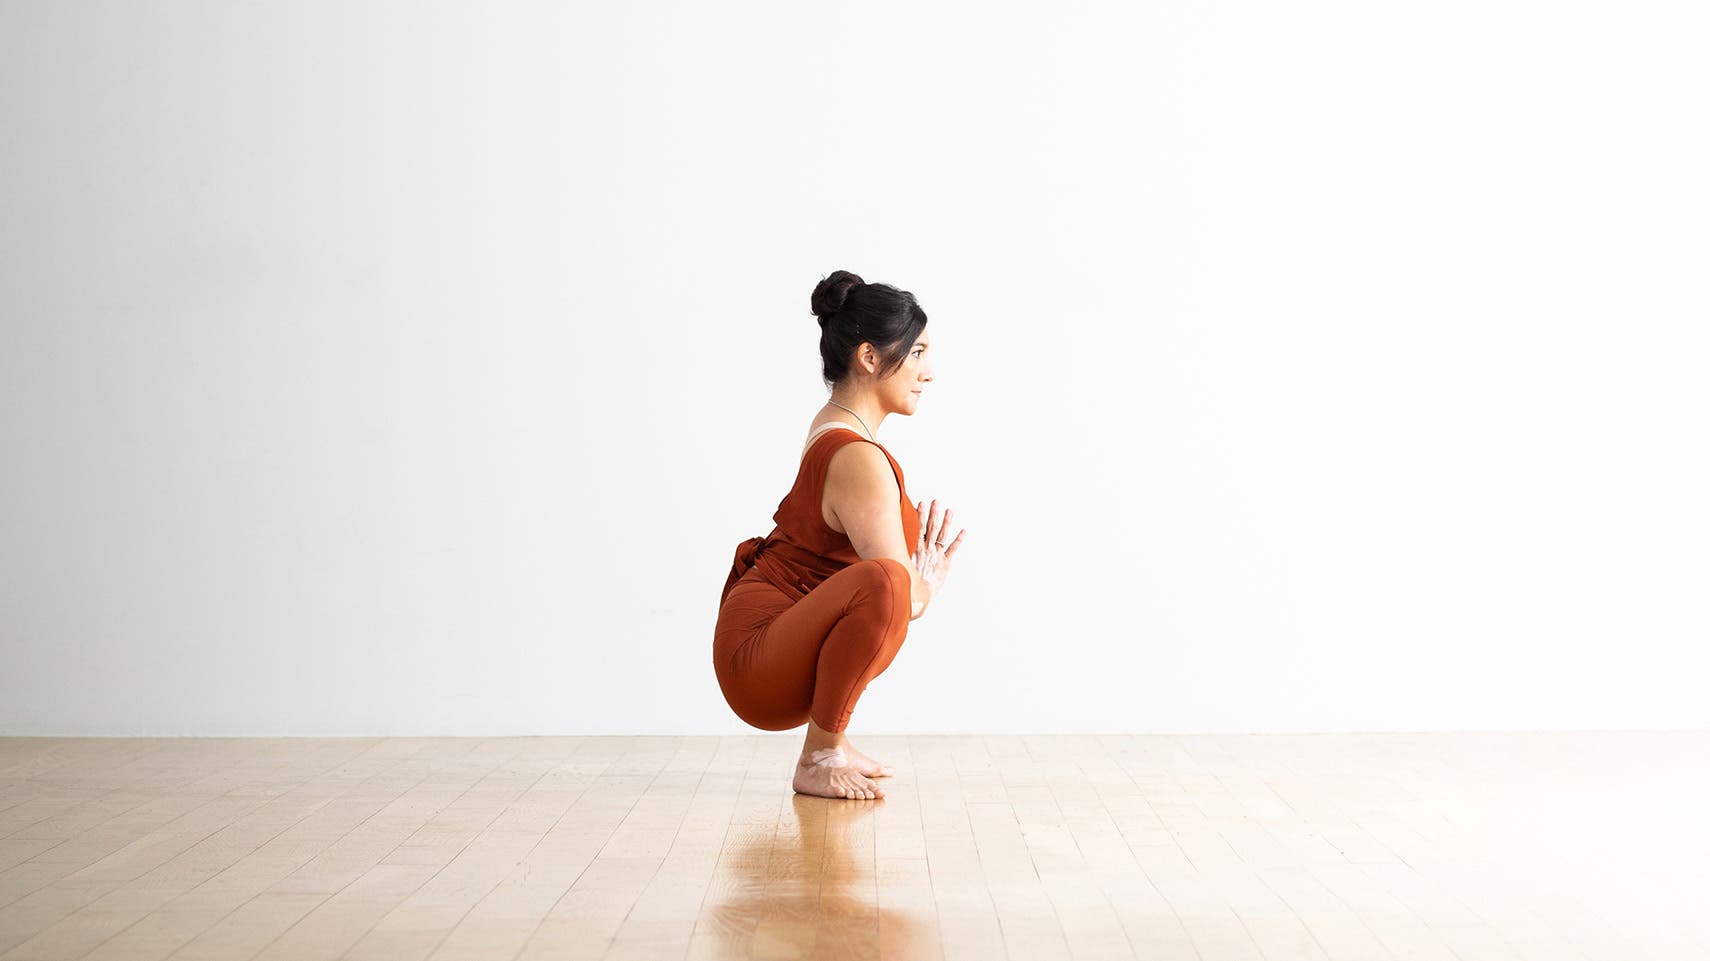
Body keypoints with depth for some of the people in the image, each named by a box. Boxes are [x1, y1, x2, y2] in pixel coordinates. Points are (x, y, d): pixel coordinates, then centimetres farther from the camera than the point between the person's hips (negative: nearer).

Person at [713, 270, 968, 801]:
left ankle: (830, 738, 17)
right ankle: (817, 760, -16)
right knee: (882, 582, -36)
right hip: (760, 666, -11)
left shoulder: (833, 424, 9)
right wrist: (925, 587, 3)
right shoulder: (859, 460, -20)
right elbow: (903, 592, -18)